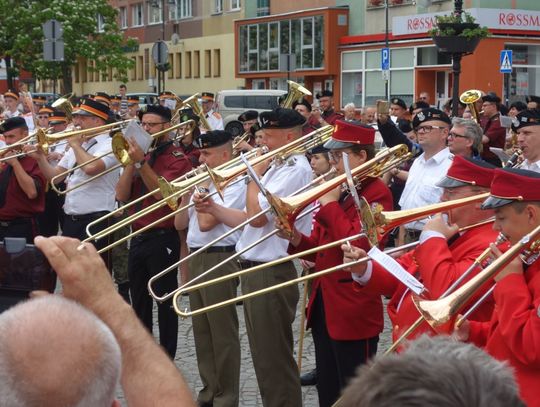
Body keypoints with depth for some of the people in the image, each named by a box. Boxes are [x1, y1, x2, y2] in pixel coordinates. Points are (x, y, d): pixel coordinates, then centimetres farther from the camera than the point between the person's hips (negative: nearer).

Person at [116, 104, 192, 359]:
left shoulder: (177, 158, -7)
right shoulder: (142, 155, 12)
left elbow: (161, 192, -23)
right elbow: (121, 195, 2)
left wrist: (141, 162, -27)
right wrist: (132, 162, -8)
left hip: (163, 239, -7)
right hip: (137, 236, 7)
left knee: (165, 301, 0)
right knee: (139, 302, 15)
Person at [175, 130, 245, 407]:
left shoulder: (234, 184, -11)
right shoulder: (205, 182, 15)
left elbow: (206, 223, -19)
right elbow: (180, 223, 15)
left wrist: (200, 194, -7)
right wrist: (187, 192, 4)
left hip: (219, 260, -9)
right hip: (196, 259, 9)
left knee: (223, 332, -3)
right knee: (202, 330, 14)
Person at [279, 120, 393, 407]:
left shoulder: (376, 192, -12)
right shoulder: (338, 190, 14)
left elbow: (357, 244, -24)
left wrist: (330, 204, -16)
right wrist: (297, 239, -2)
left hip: (354, 312, -9)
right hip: (323, 306, 9)